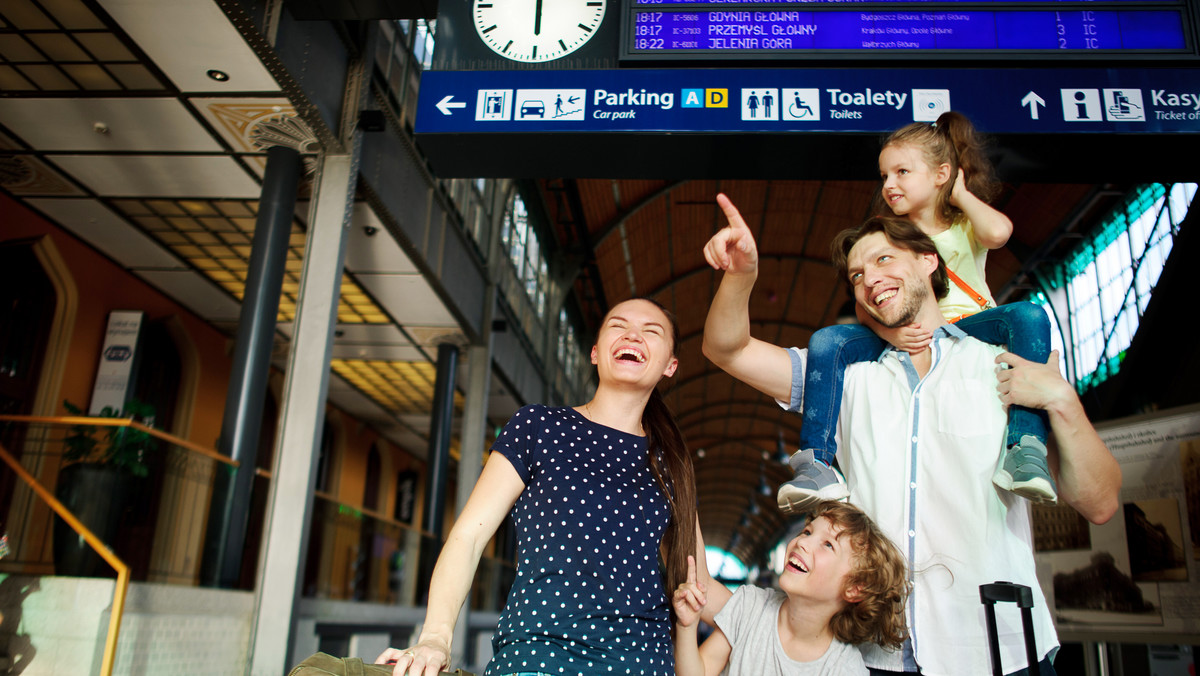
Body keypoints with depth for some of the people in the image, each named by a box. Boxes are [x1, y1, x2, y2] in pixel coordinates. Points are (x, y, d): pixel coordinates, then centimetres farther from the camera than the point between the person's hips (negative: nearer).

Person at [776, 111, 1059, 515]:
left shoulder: (965, 226, 7)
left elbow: (999, 232, -21)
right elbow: (864, 307, -2)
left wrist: (961, 195, -2)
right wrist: (889, 331, -26)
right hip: (903, 340, 1)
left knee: (1029, 316, -30)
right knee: (827, 342, -23)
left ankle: (1024, 448, -37)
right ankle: (815, 464, -30)